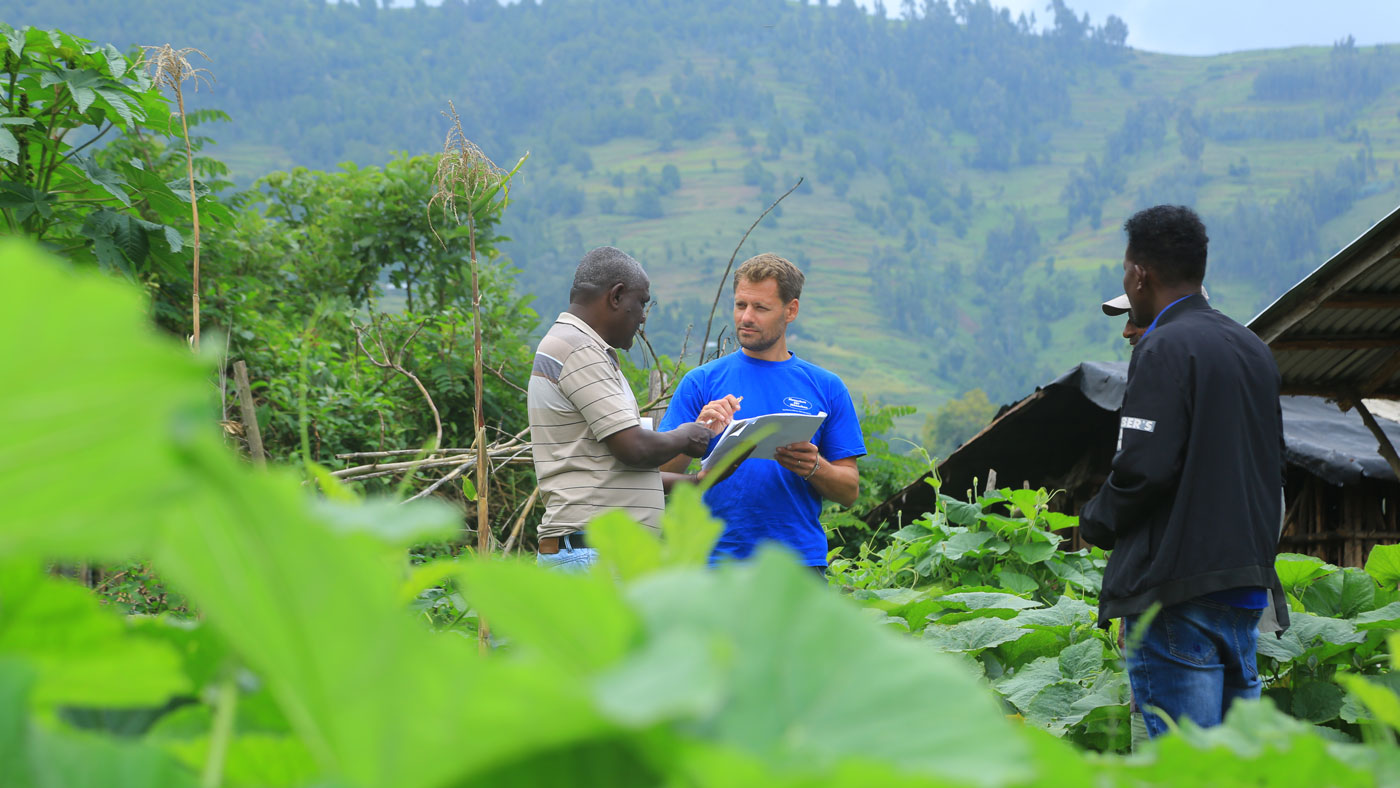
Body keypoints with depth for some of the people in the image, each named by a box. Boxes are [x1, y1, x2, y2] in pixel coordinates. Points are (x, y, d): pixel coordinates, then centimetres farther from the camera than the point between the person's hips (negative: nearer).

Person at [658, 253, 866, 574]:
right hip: (719, 559, -1)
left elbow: (849, 491, 8)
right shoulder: (701, 382, 7)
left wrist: (814, 467, -12)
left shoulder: (826, 387, 9)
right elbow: (663, 474, 1)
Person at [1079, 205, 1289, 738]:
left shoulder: (1163, 348, -11)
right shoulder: (1252, 348, 16)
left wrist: (1096, 521, -1)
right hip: (1248, 583, 9)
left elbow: (1144, 466, -18)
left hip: (1178, 586, -9)